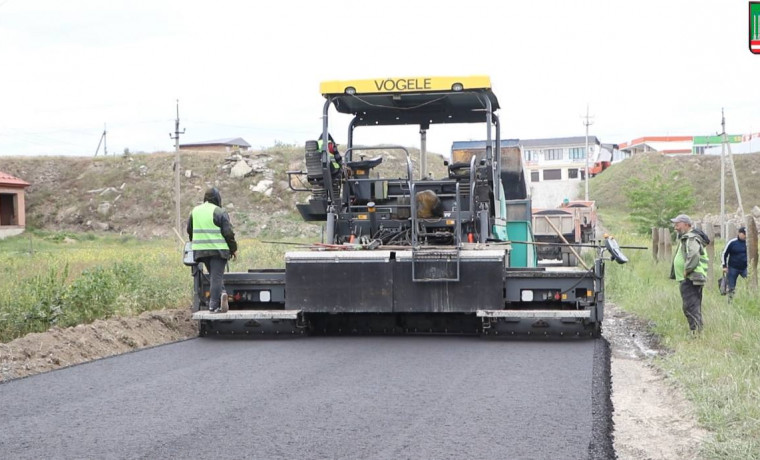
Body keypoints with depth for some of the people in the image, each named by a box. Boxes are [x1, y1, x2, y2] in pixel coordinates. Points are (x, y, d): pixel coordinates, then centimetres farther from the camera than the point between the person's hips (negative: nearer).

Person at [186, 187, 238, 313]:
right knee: (217, 277, -3)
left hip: (201, 250, 5)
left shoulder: (195, 211, 11)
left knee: (215, 276, 18)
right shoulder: (220, 212, -8)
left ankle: (221, 293, 1)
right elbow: (228, 233, -9)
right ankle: (214, 305, -6)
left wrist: (195, 243, 34)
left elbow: (190, 230, 20)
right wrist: (234, 249, 1)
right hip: (218, 250, -5)